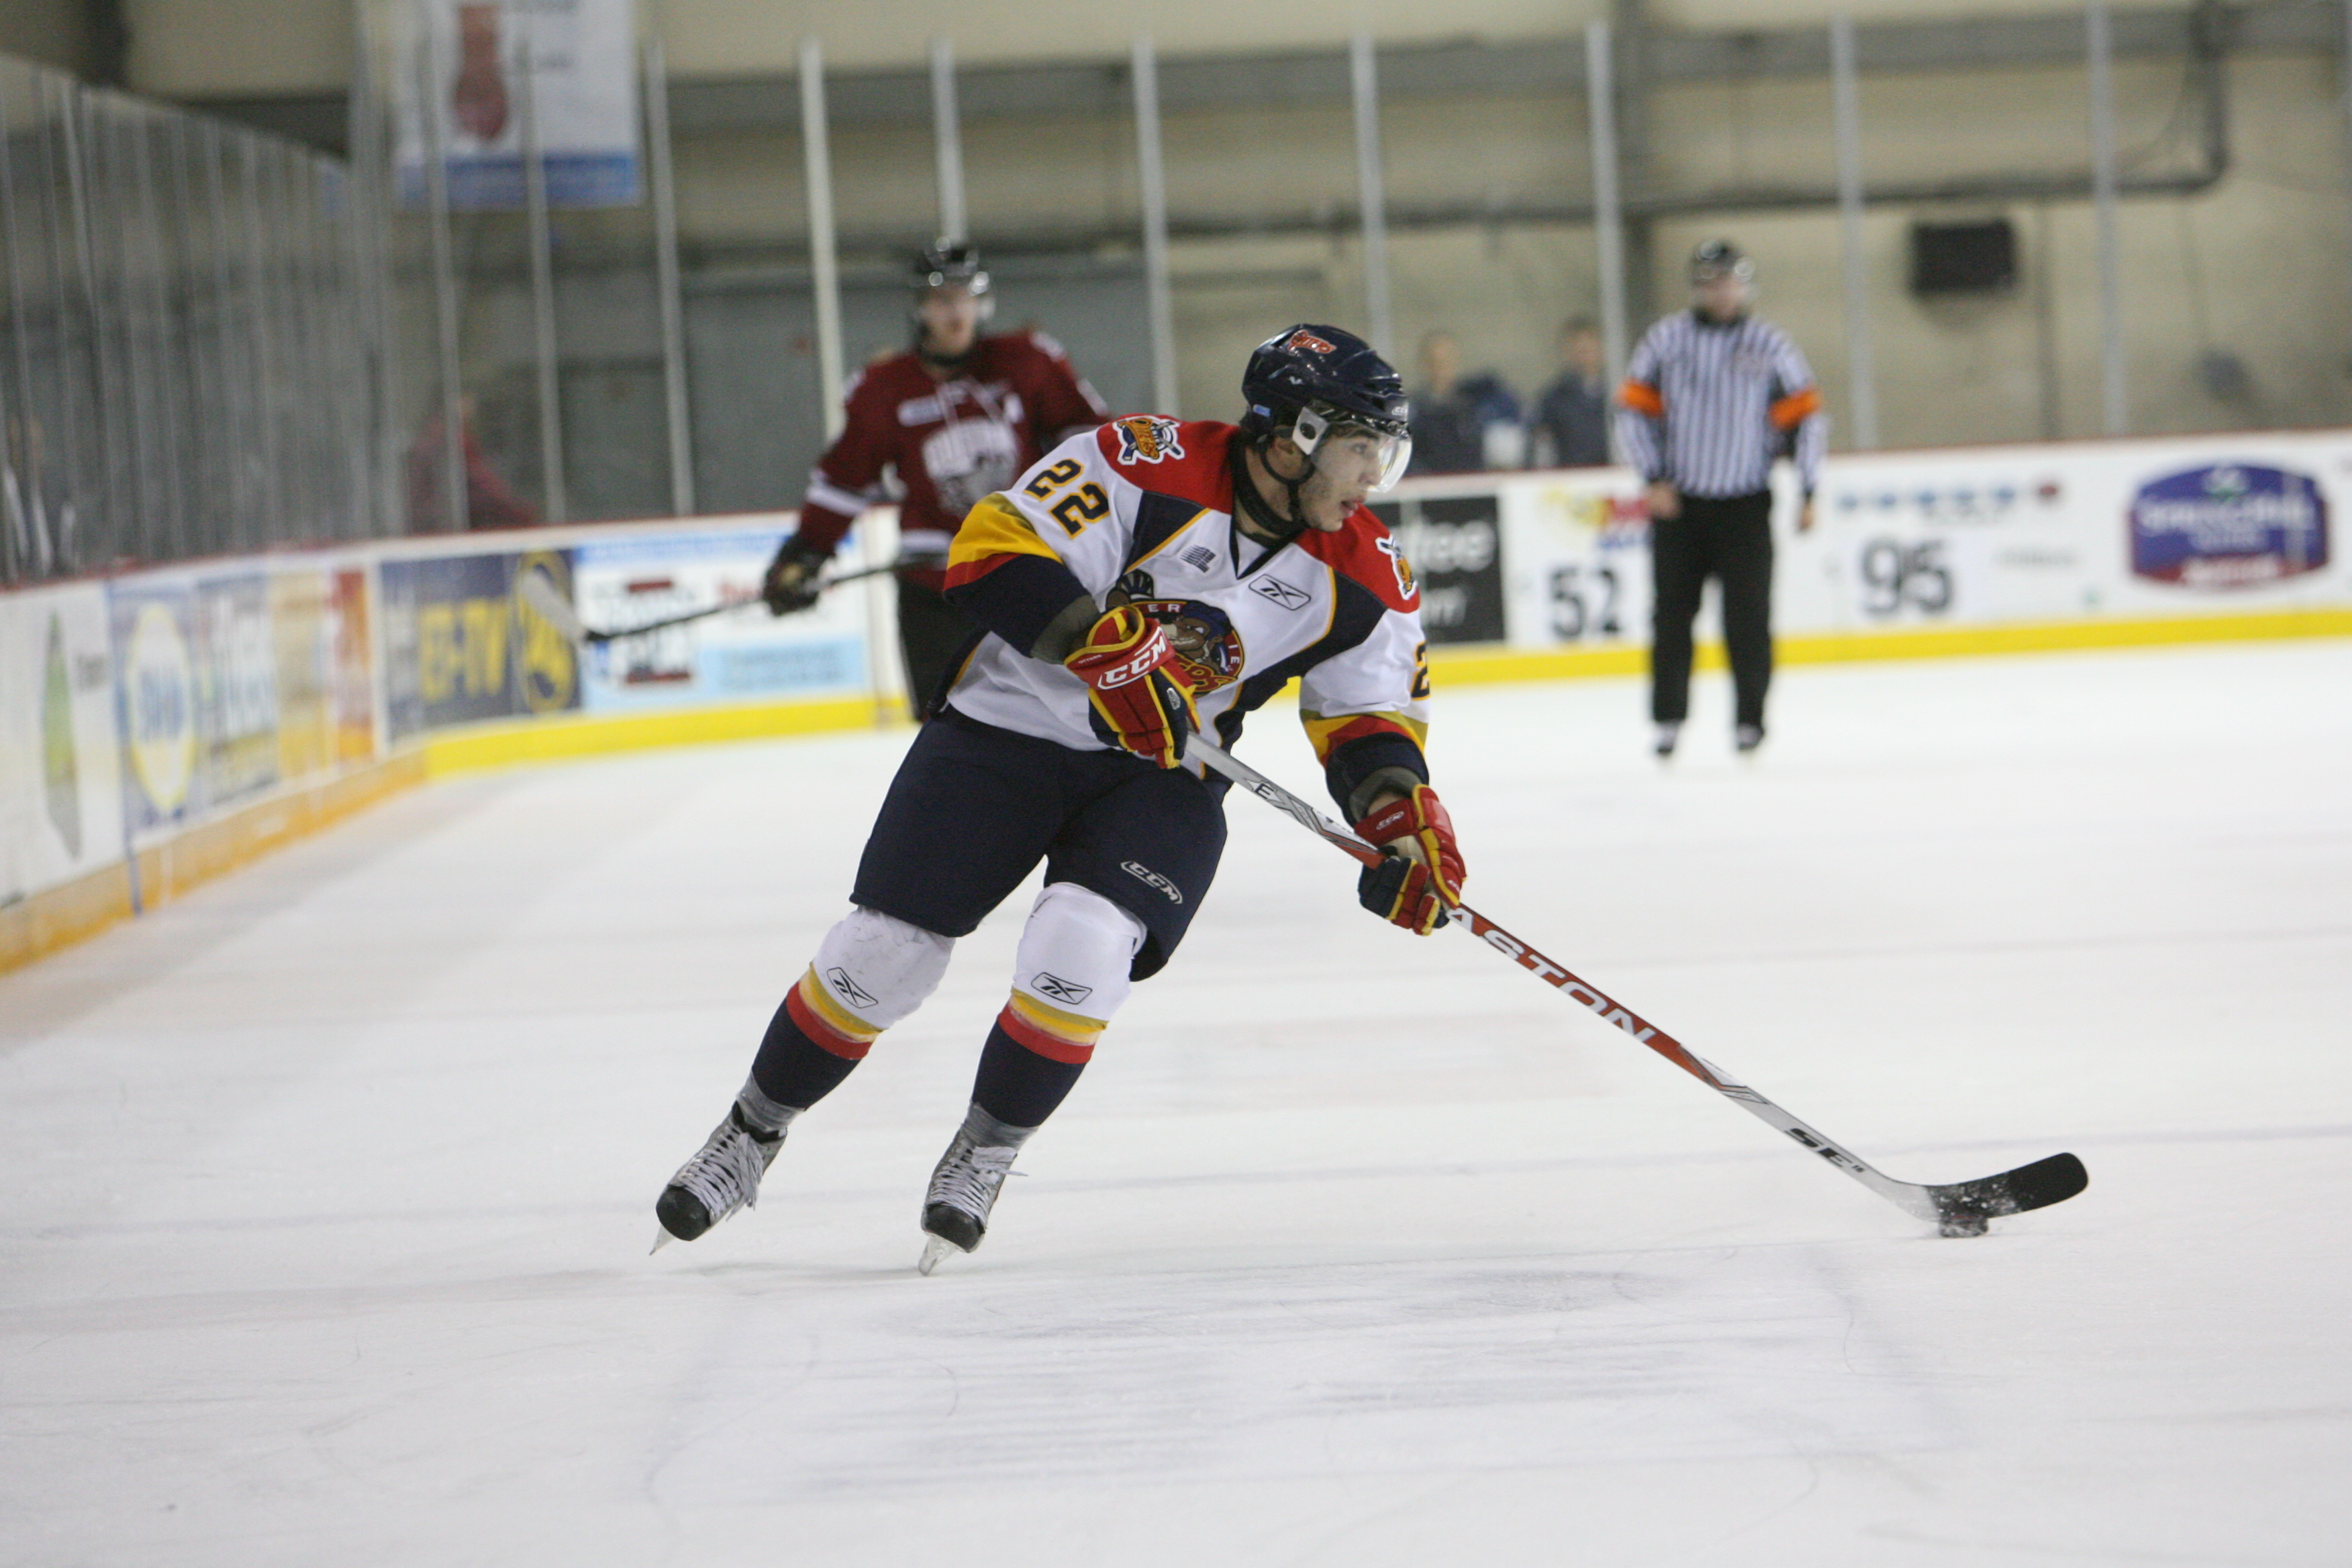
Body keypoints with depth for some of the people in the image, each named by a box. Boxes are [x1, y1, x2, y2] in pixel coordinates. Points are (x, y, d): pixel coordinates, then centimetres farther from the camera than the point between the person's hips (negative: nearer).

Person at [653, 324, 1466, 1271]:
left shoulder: (1361, 575, -6)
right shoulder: (1150, 467, -21)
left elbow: (1367, 713, 3)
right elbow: (994, 555, -24)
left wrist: (1406, 819, -14)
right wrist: (1103, 641, -34)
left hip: (1161, 776, 3)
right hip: (1009, 730, -3)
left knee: (1081, 947, -22)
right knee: (885, 951, -4)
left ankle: (986, 1154, 2)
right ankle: (754, 1131, 20)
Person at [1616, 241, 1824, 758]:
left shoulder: (1769, 346, 2)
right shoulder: (1665, 341, 3)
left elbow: (1804, 418, 5)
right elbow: (1634, 409, 4)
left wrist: (1808, 493, 0)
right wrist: (1654, 478, -6)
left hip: (1745, 505, -1)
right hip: (1678, 502, 1)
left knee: (1748, 614, -2)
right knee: (1672, 612, 2)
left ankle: (1750, 717, 10)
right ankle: (1668, 717, 11)